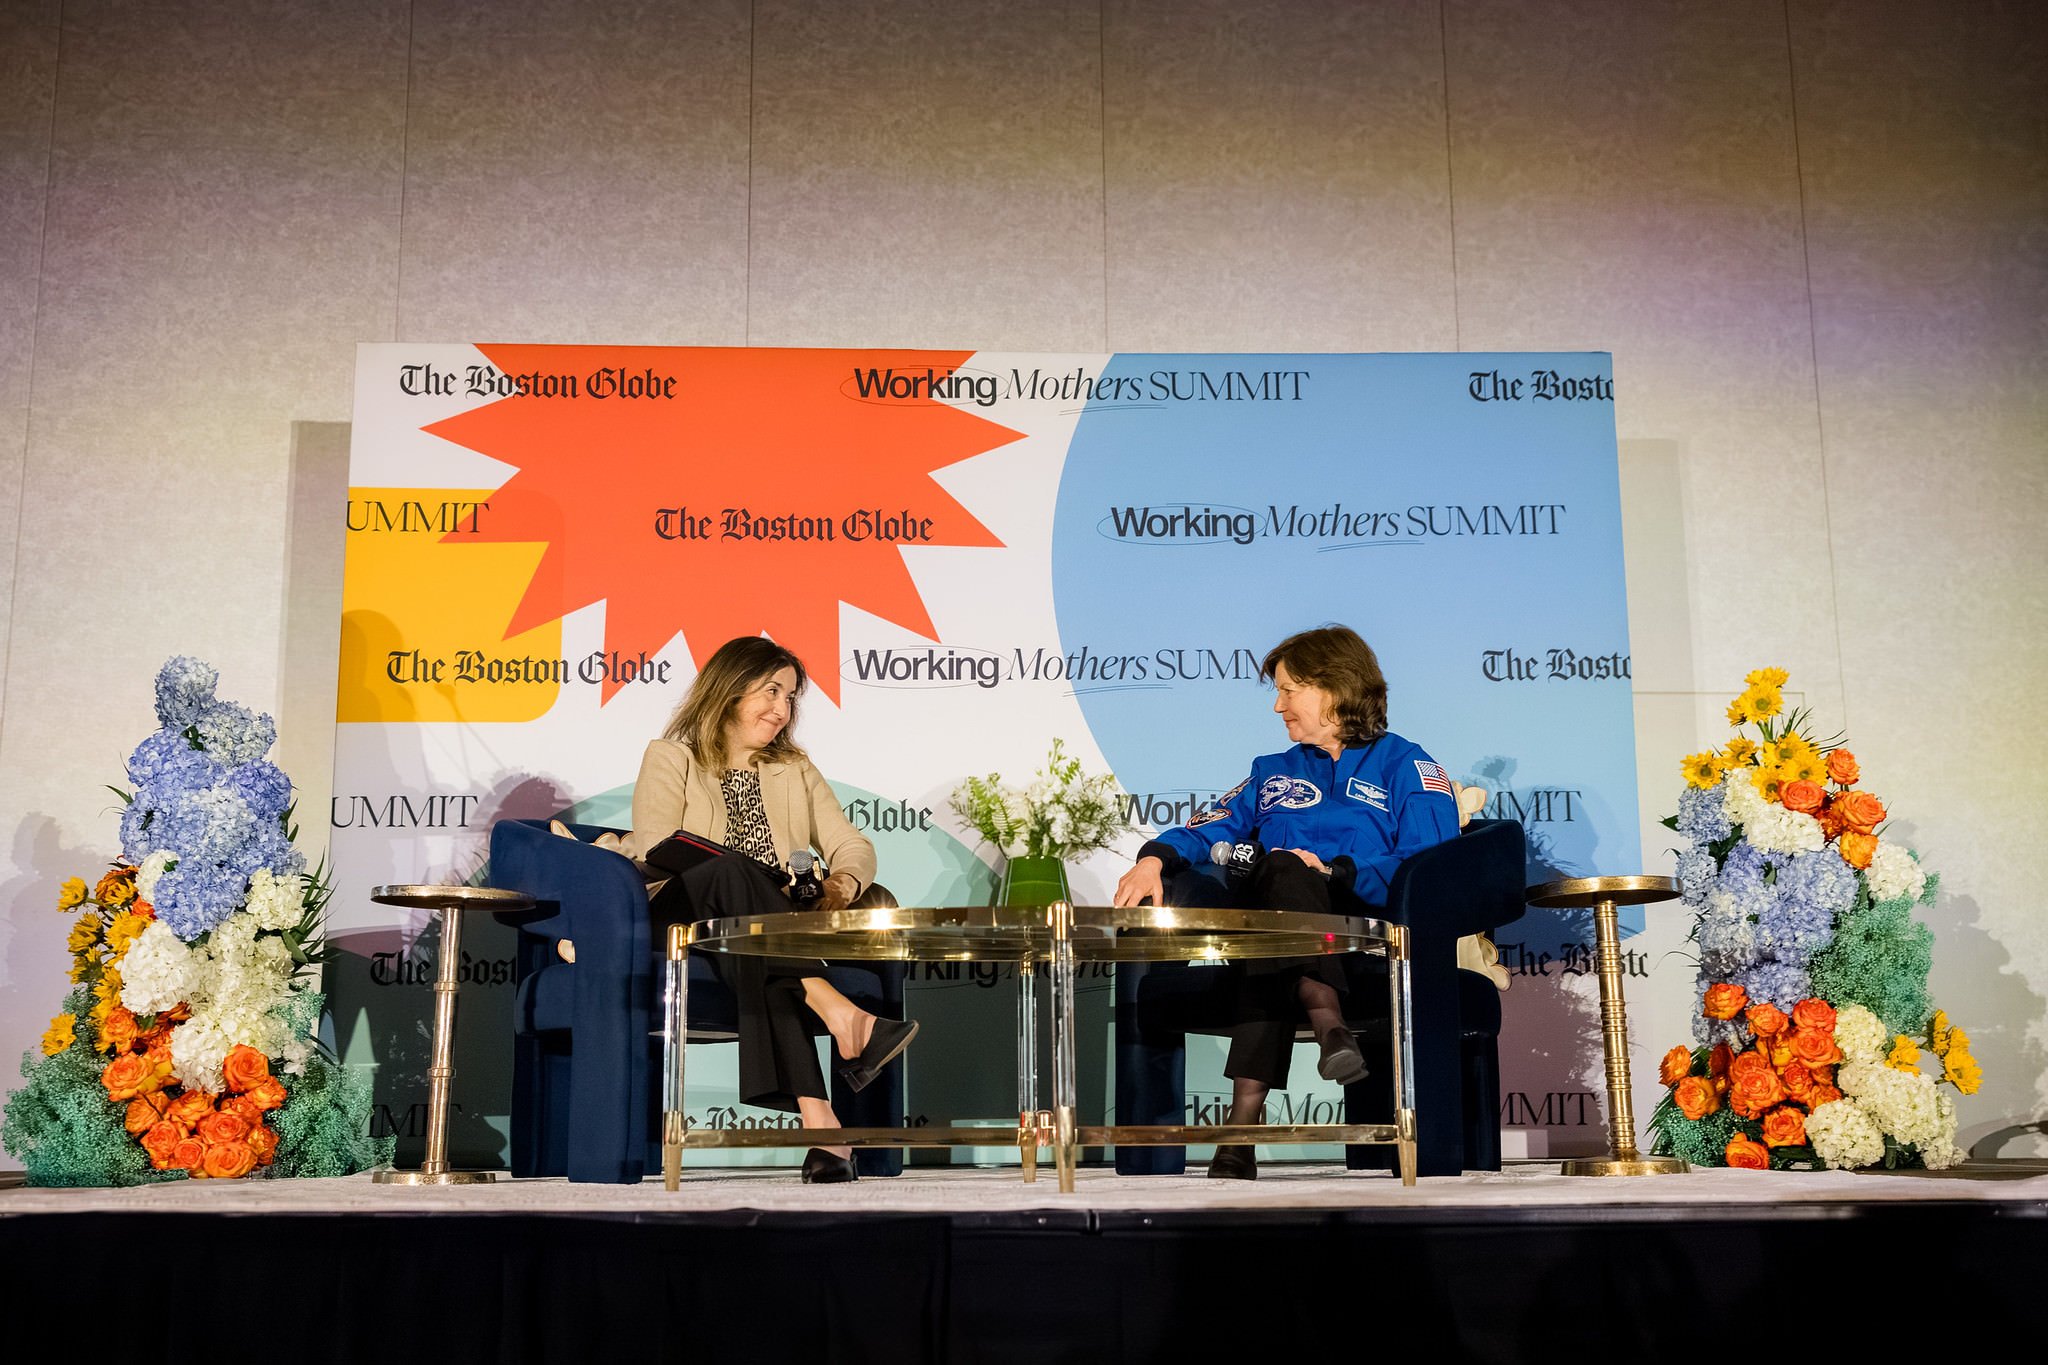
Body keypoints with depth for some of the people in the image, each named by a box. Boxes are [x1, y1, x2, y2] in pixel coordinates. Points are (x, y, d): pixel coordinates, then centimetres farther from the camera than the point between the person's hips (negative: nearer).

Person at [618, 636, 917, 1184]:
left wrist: (843, 882, -12)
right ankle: (841, 1014, -49)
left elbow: (852, 844, 13)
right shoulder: (670, 759, 13)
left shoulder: (796, 769, 26)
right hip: (682, 927, -2)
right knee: (731, 870, -37)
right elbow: (654, 856, -3)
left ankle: (814, 1118, -51)